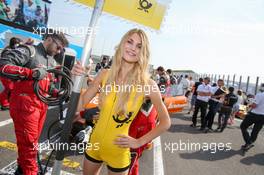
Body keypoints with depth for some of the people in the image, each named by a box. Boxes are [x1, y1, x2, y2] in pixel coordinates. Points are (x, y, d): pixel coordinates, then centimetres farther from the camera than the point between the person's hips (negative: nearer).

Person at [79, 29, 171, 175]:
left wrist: (139, 142, -7)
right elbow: (79, 105, -5)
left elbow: (165, 122, -7)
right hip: (94, 145, 4)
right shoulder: (105, 75, -9)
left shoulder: (147, 84, -18)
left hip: (118, 153, -3)